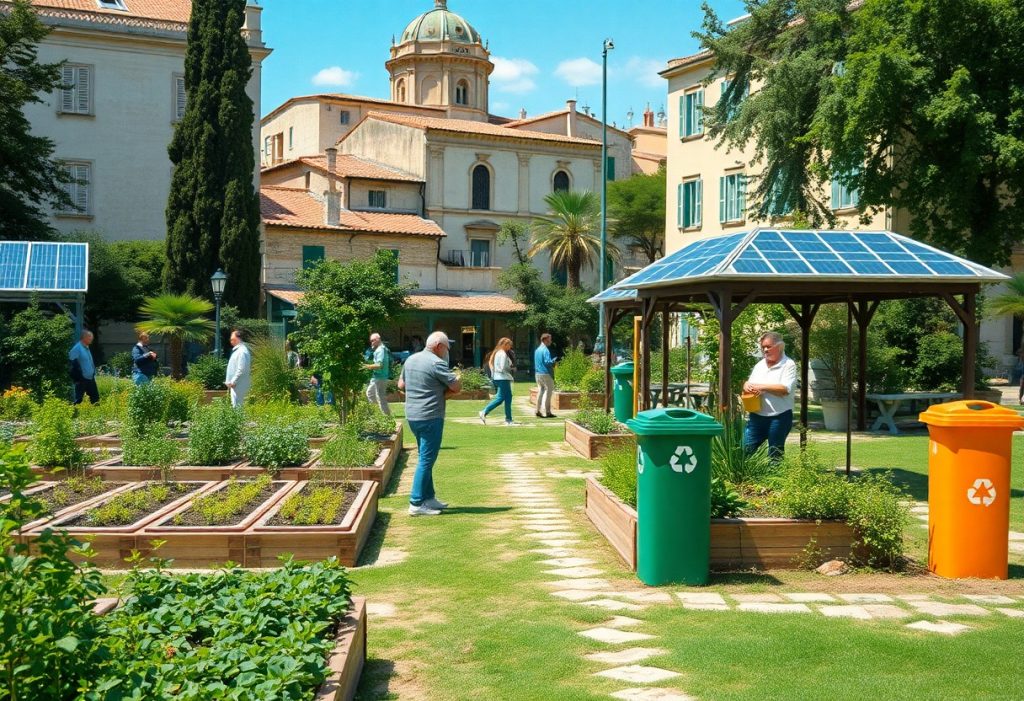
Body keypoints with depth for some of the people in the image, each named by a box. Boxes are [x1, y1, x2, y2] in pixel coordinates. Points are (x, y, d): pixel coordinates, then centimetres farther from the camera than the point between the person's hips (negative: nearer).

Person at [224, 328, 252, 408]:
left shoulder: (242, 351, -17)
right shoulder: (237, 350, 16)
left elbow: (241, 370, -23)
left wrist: (233, 382, -19)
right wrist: (228, 381, 18)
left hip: (238, 386, -10)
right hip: (235, 385, 10)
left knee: (237, 406, -8)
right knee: (235, 405, 13)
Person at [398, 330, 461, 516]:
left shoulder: (410, 360, 11)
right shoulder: (436, 363, -14)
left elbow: (401, 384, 22)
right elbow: (457, 387, -14)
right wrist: (443, 393, 3)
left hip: (412, 416, 9)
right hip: (430, 417, -9)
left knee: (425, 458, 18)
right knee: (426, 460, -5)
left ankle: (428, 497, 23)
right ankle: (416, 504, -5)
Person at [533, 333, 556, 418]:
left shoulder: (537, 350, 13)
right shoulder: (545, 350, -14)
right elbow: (548, 362, -23)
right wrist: (554, 361, -5)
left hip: (537, 373, 8)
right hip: (546, 374, -8)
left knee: (540, 391, 12)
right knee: (548, 392, -2)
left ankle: (538, 411, 11)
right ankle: (547, 412, -2)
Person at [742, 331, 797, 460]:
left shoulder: (788, 365, -5)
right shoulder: (760, 365, 14)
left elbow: (785, 389, -17)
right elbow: (749, 383, 19)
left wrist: (761, 387, -15)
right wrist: (747, 385, -6)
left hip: (779, 417, -6)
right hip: (756, 416, 6)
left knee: (775, 455, 5)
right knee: (746, 450, 1)